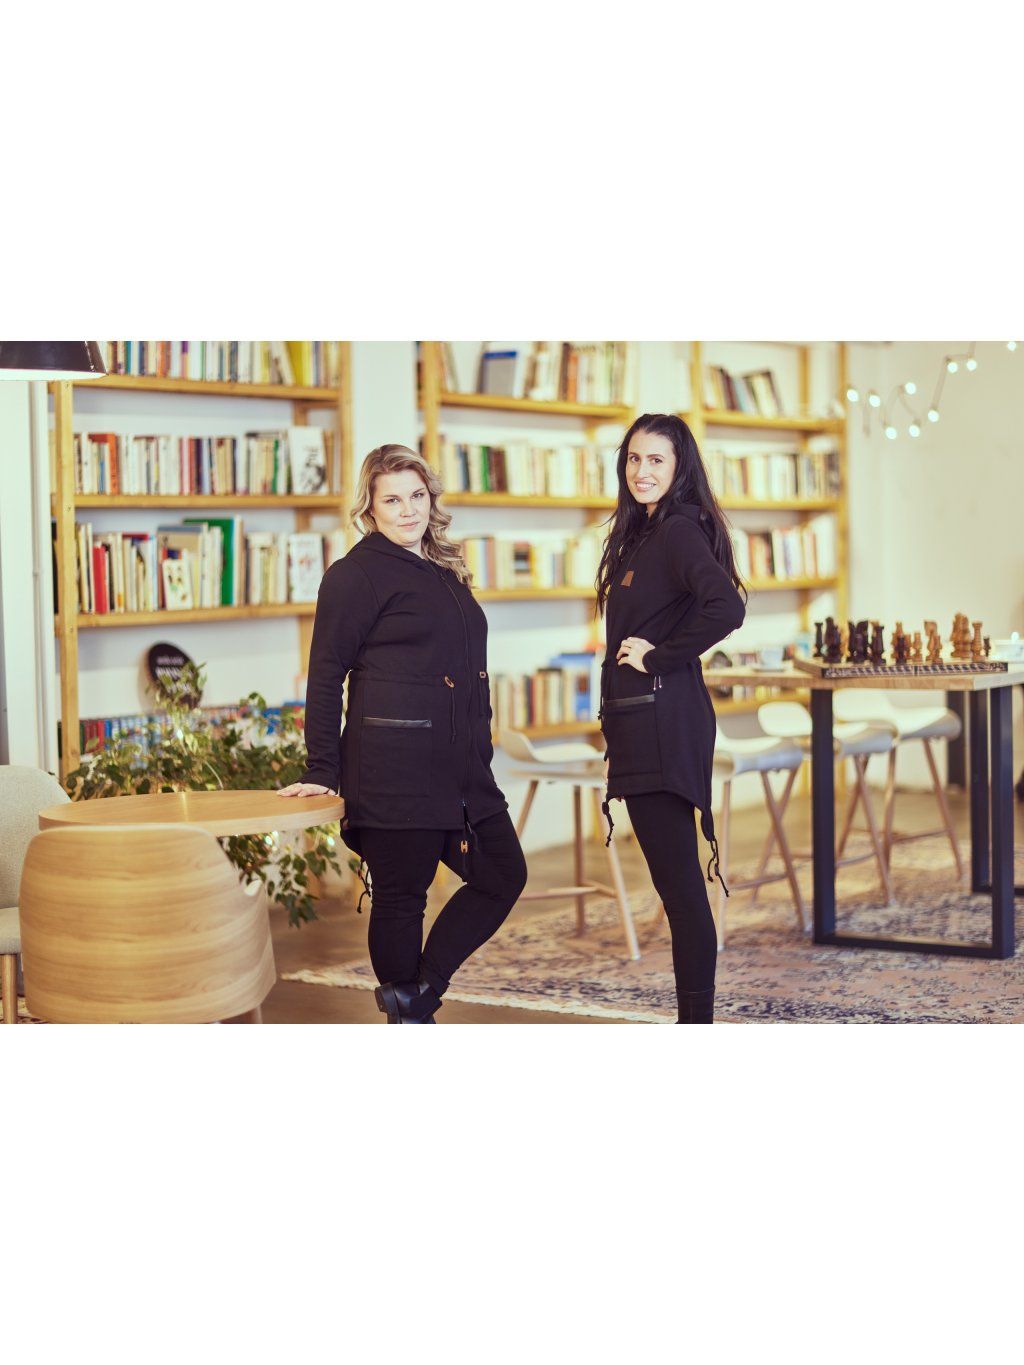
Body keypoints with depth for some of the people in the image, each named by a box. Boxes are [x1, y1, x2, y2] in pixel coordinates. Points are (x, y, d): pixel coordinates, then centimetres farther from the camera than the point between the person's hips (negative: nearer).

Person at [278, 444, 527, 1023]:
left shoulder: (445, 571, 17)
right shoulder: (357, 573, -5)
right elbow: (325, 675, -8)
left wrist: (481, 754, 21)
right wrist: (322, 772, -12)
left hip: (462, 768, 8)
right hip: (394, 767, -8)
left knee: (504, 875, 8)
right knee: (402, 894, 0)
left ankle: (417, 991, 16)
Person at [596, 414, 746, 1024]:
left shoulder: (680, 531, -12)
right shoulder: (644, 533, 18)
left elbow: (726, 608, -27)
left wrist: (658, 657, -17)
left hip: (663, 717, -10)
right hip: (641, 720, 10)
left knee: (679, 880, -7)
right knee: (676, 880, 11)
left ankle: (698, 1021, -2)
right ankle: (695, 1019, 17)